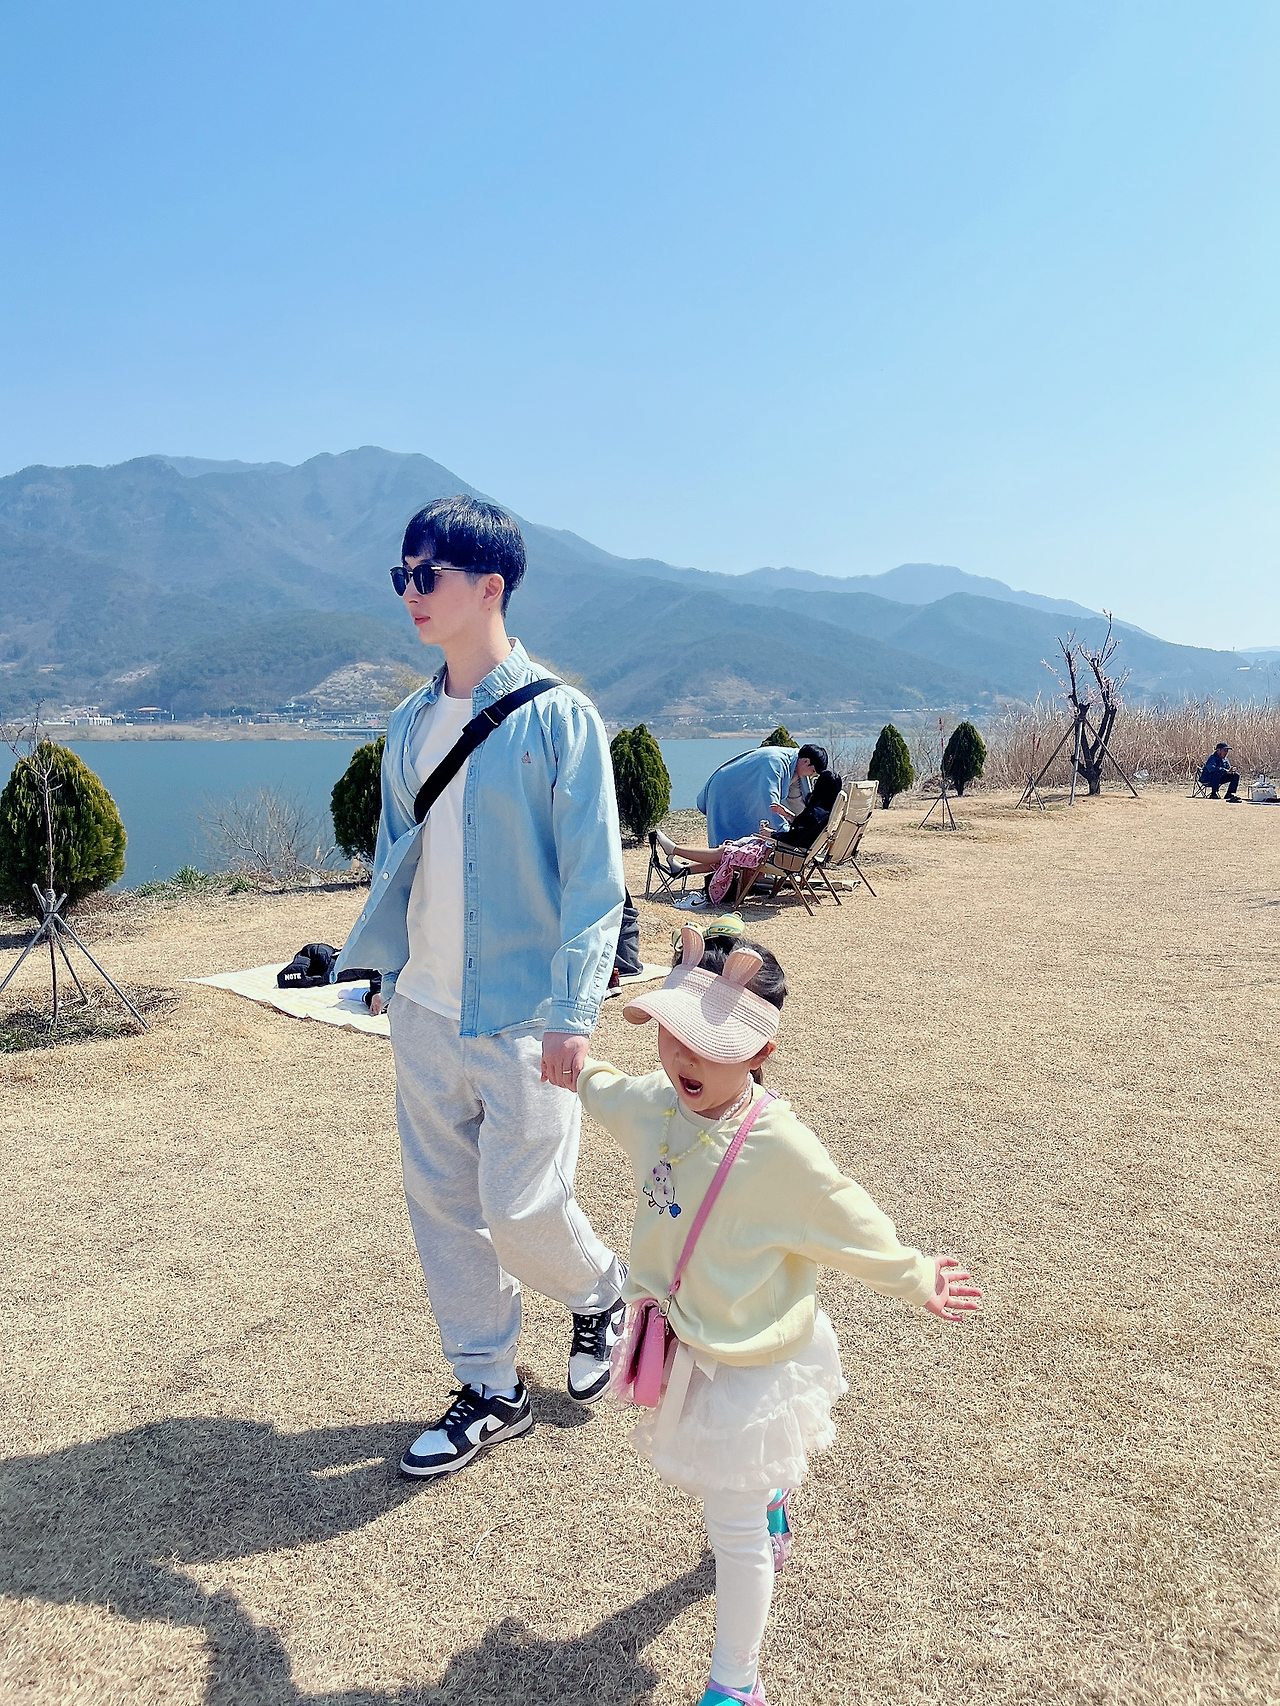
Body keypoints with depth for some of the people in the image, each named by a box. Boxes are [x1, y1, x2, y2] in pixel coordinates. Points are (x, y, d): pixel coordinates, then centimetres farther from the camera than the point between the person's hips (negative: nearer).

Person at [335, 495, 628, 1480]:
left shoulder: (558, 717, -10)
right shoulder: (411, 725, 8)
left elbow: (595, 879, -13)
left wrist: (572, 1014, -19)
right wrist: (369, 959, 10)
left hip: (521, 1020, -6)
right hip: (425, 1012, 6)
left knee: (522, 1209, -2)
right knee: (441, 1206, 12)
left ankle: (601, 1292, 33)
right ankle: (490, 1393, 31)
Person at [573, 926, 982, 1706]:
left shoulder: (781, 1149, -31)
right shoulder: (653, 1102, -12)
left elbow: (851, 1224, -16)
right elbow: (603, 1092, 13)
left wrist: (913, 1278, -6)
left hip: (746, 1365, -7)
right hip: (679, 1344, 7)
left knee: (735, 1531, 7)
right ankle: (771, 1511, 68)